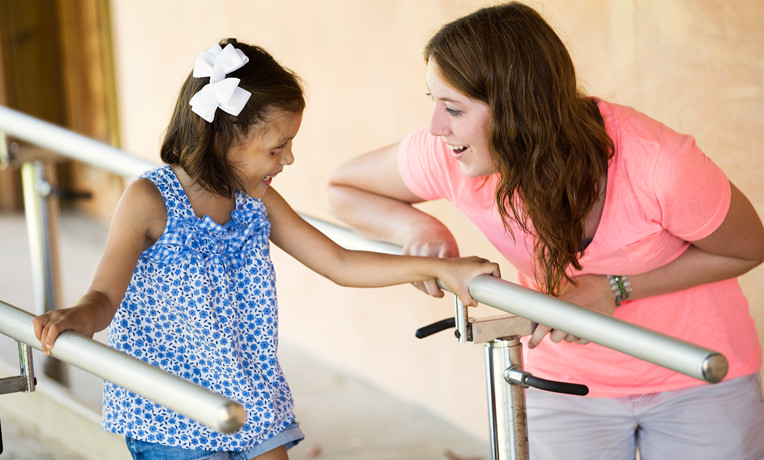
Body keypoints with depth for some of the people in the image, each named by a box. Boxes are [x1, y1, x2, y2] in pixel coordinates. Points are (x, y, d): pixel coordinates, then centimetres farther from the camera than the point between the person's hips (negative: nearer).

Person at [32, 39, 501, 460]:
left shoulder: (259, 202, 4)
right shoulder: (151, 201, -14)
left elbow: (340, 264, 10)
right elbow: (107, 295, -21)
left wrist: (441, 267, 5)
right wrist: (81, 316, -46)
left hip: (254, 408, 6)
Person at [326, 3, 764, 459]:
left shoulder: (657, 165, -33)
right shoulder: (448, 159, -23)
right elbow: (343, 187, -4)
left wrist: (615, 289, -25)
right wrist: (418, 228, -25)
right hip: (568, 378, 2)